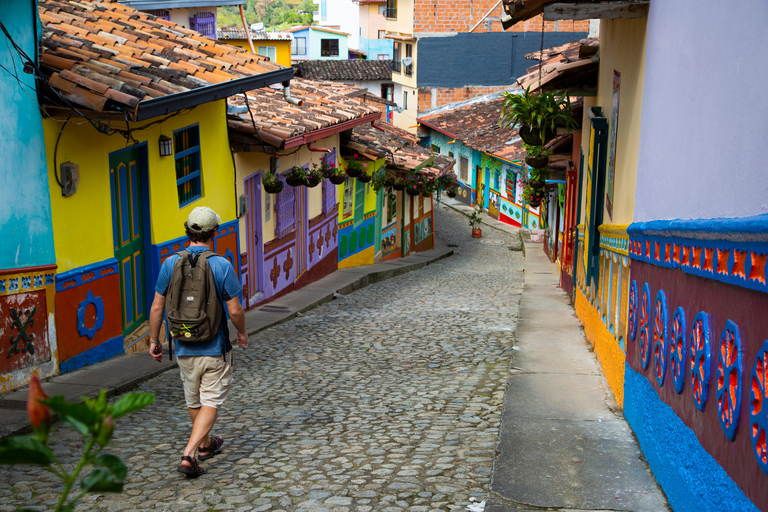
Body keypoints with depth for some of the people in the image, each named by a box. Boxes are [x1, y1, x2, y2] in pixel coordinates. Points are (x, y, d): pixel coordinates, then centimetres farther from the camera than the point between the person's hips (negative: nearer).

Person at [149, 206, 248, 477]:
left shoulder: (170, 264, -6)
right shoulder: (222, 266, -14)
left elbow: (156, 307, -1)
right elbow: (235, 310, -12)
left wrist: (154, 340, 12)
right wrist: (242, 333, 7)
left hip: (184, 348, 4)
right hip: (215, 348, -4)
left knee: (194, 402, 21)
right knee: (210, 403, 4)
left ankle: (205, 445, 40)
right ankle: (188, 455, -9)